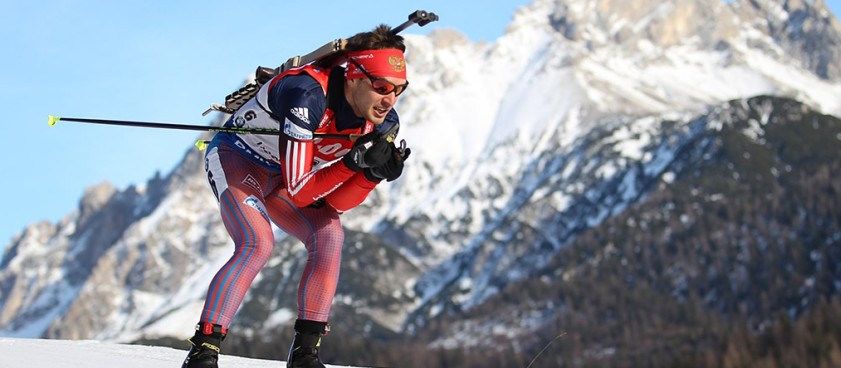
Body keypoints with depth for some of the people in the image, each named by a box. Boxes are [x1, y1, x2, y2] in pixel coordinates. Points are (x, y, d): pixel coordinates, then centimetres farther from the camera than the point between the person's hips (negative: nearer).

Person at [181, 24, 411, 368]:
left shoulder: (384, 124, -16)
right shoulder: (307, 95, -36)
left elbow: (333, 205, -13)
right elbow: (298, 192, -33)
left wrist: (375, 173, -29)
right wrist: (354, 162, -41)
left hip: (278, 178, 7)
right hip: (235, 159, -6)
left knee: (329, 234, -15)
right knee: (257, 243, -28)